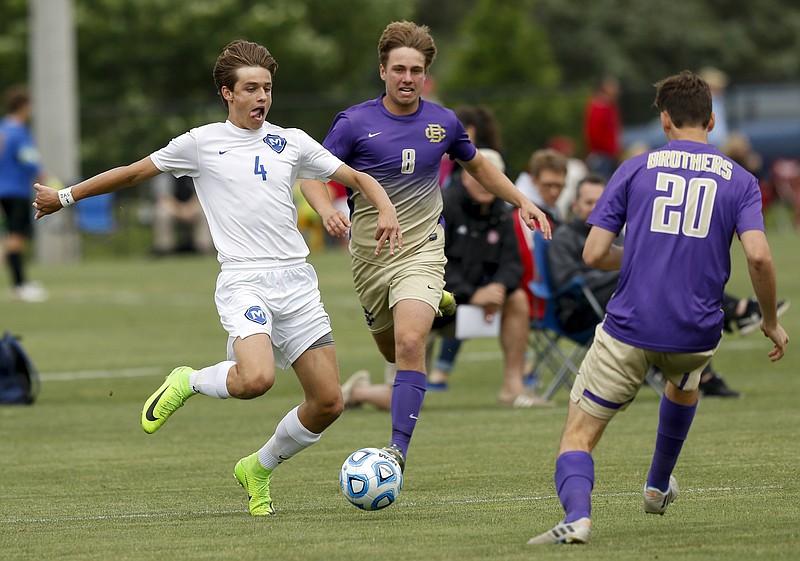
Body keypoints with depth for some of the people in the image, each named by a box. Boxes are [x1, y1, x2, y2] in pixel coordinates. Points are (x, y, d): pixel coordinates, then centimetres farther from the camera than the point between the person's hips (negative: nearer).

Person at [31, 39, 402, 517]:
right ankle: (188, 383, 2)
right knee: (256, 378, -32)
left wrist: (387, 210, -2)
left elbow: (358, 178, 18)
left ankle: (259, 468, 24)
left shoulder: (291, 142, 12)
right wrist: (66, 196, 21)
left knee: (328, 403, -2)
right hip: (243, 280, -4)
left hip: (297, 280, 4)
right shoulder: (202, 142, 5)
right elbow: (133, 173, 15)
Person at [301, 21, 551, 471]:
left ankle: (399, 448, -22)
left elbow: (477, 165, 20)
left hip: (423, 251, -1)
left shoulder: (444, 122, 1)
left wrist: (522, 201, 15)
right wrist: (327, 211, -26)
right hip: (371, 257, 1)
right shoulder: (356, 123, -7)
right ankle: (435, 306, 53)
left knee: (409, 344, -22)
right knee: (392, 350, 17)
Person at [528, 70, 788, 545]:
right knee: (684, 382, 39)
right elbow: (758, 256, -10)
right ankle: (659, 487, 51)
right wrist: (771, 321, 4)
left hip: (629, 328, -2)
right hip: (697, 334, 2)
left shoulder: (636, 169, 3)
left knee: (579, 434, 3)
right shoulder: (739, 180, 4)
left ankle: (577, 515, -25)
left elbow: (594, 254, -1)